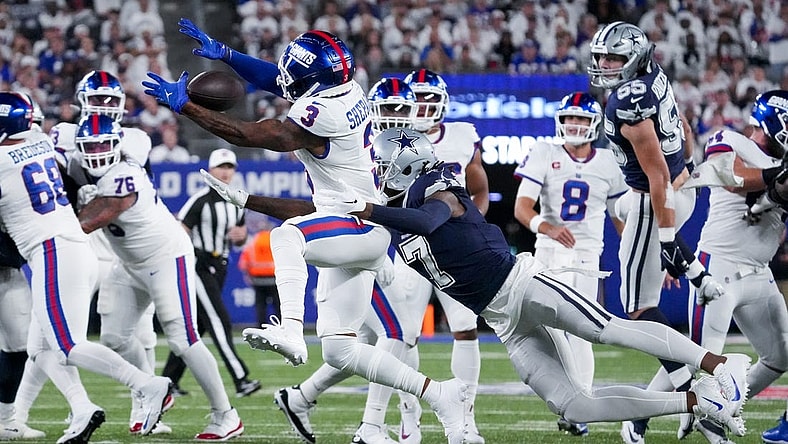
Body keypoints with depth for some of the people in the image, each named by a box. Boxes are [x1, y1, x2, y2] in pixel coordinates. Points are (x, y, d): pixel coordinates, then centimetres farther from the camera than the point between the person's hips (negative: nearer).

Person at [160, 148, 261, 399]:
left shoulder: (237, 203, 13)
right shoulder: (200, 200, -11)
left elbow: (239, 242, 23)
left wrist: (240, 235, -1)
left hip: (218, 269, 8)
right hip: (198, 266, -8)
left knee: (196, 326, 11)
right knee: (220, 322, -14)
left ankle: (169, 379, 20)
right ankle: (240, 380, -20)